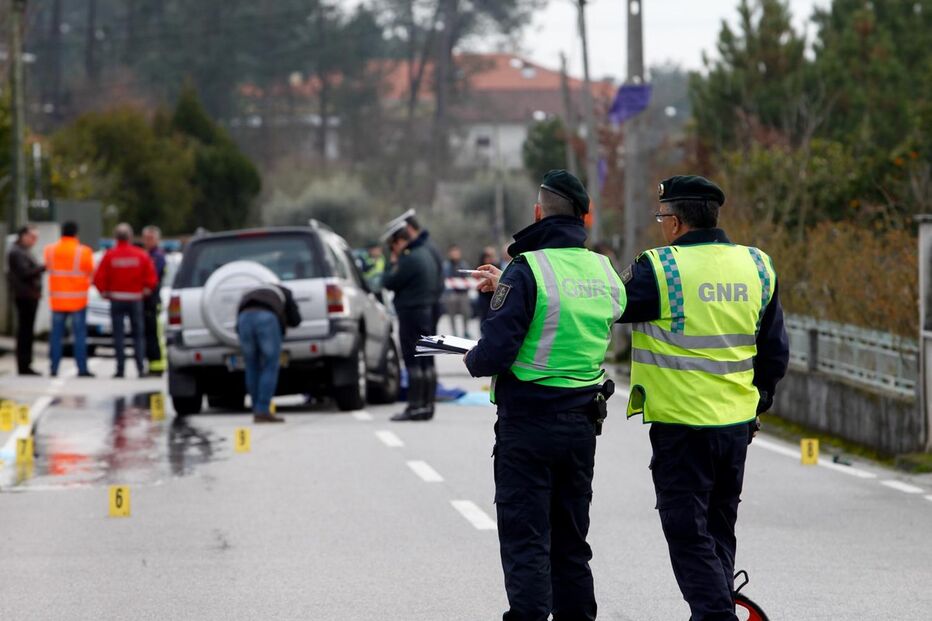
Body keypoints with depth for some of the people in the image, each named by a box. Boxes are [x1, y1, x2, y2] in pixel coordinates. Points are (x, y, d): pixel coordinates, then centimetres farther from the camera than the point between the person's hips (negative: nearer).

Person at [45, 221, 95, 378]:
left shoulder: (50, 250, -1)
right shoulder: (83, 252, -10)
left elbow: (49, 268, 8)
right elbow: (90, 272, -1)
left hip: (57, 298, 3)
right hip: (78, 299, -3)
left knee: (56, 334, 8)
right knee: (79, 334, 1)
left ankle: (54, 367, 6)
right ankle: (82, 368, -1)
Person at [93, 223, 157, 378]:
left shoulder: (110, 255, -5)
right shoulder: (141, 255, -2)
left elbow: (99, 278, -8)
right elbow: (151, 278, -4)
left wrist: (105, 293, 6)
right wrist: (146, 290, 11)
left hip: (116, 299, -1)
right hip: (135, 299, 1)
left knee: (118, 335, 2)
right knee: (138, 334, 7)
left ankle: (120, 368, -2)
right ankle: (141, 367, -3)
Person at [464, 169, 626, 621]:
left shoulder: (527, 270, -15)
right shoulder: (605, 272, 5)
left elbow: (496, 350, -20)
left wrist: (473, 361, 3)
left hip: (528, 422, -6)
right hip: (583, 423, 6)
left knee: (525, 540, -2)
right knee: (571, 541, 16)